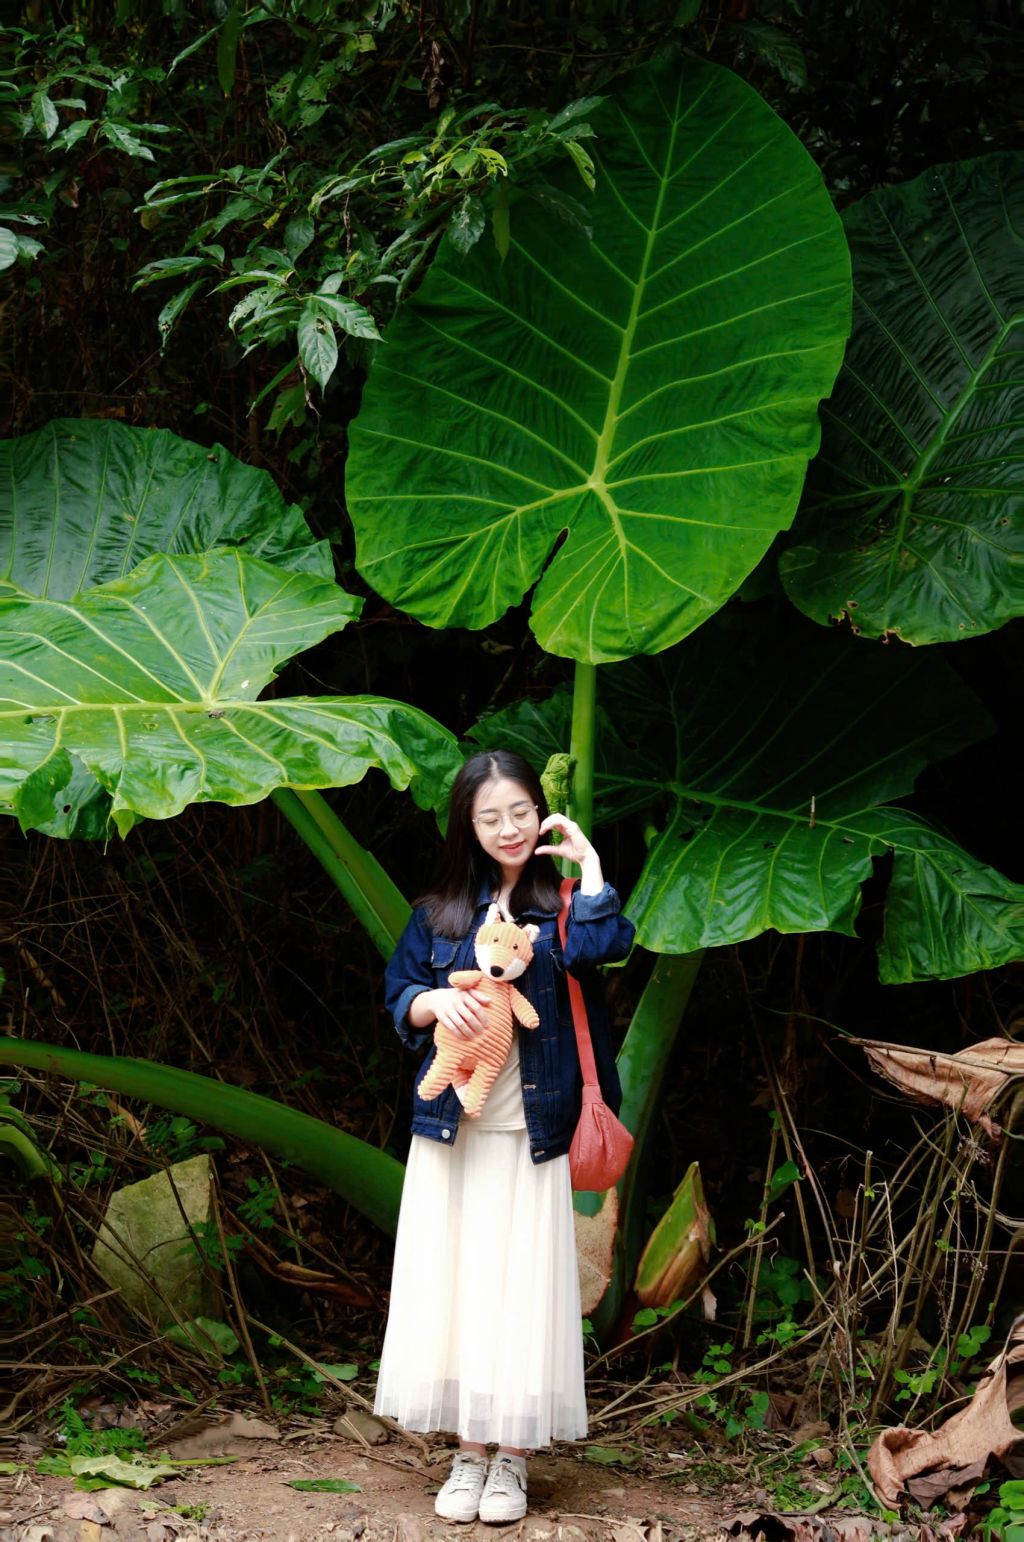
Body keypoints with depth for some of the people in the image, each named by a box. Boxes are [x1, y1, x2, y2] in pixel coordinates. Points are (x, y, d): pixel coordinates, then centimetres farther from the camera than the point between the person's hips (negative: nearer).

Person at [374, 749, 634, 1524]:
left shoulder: (559, 901, 0)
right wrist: (437, 1002, -10)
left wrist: (588, 862, -12)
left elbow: (603, 945, -21)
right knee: (451, 1283, 3)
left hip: (531, 1133, -3)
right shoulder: (442, 910, 10)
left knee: (520, 1286, -2)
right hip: (450, 1128, 3)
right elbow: (399, 995, 10)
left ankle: (512, 1458, 6)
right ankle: (469, 1450, 12)